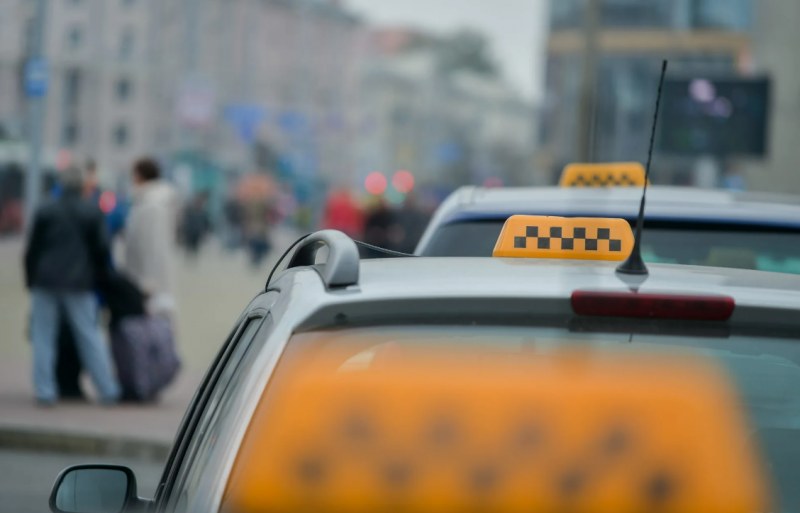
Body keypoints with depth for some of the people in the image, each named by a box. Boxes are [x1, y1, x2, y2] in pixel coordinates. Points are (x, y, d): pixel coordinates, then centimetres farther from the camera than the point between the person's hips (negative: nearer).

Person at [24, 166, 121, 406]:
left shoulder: (45, 211, 0)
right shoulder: (93, 213, 0)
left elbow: (32, 249, 3)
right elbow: (102, 250, 0)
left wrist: (30, 279, 14)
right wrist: (96, 278, 15)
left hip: (46, 281, -1)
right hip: (79, 283, 1)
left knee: (43, 337, 5)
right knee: (90, 336, 6)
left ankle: (45, 391, -1)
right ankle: (108, 391, 6)